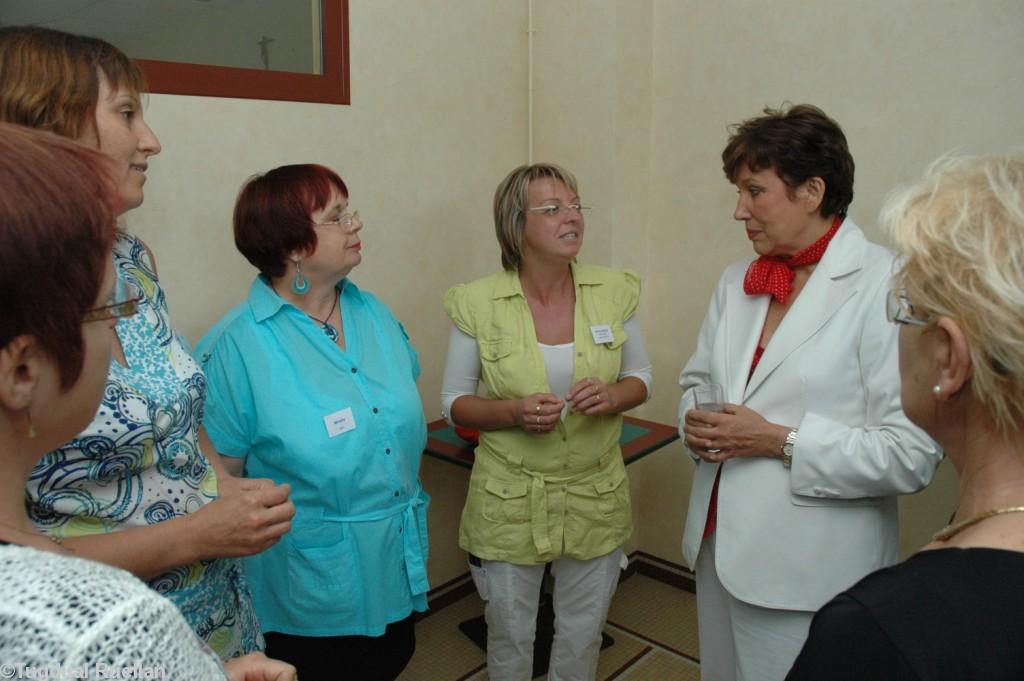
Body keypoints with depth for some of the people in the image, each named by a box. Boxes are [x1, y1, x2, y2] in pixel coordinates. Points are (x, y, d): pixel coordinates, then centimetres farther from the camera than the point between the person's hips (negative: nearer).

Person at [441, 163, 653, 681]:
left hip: (596, 497, 2)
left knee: (582, 637, 22)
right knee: (510, 637, 19)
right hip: (509, 501, -2)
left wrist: (612, 395, -18)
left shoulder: (614, 291, -7)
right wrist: (514, 412, -23)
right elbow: (453, 402, -4)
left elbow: (640, 377, 5)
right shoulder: (478, 303, -13)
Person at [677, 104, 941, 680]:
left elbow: (913, 453, -20)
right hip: (719, 545, 7)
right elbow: (698, 378, 16)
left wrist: (781, 441, -20)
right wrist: (697, 422, -5)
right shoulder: (737, 283, 5)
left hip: (808, 571, -6)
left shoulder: (886, 286, -17)